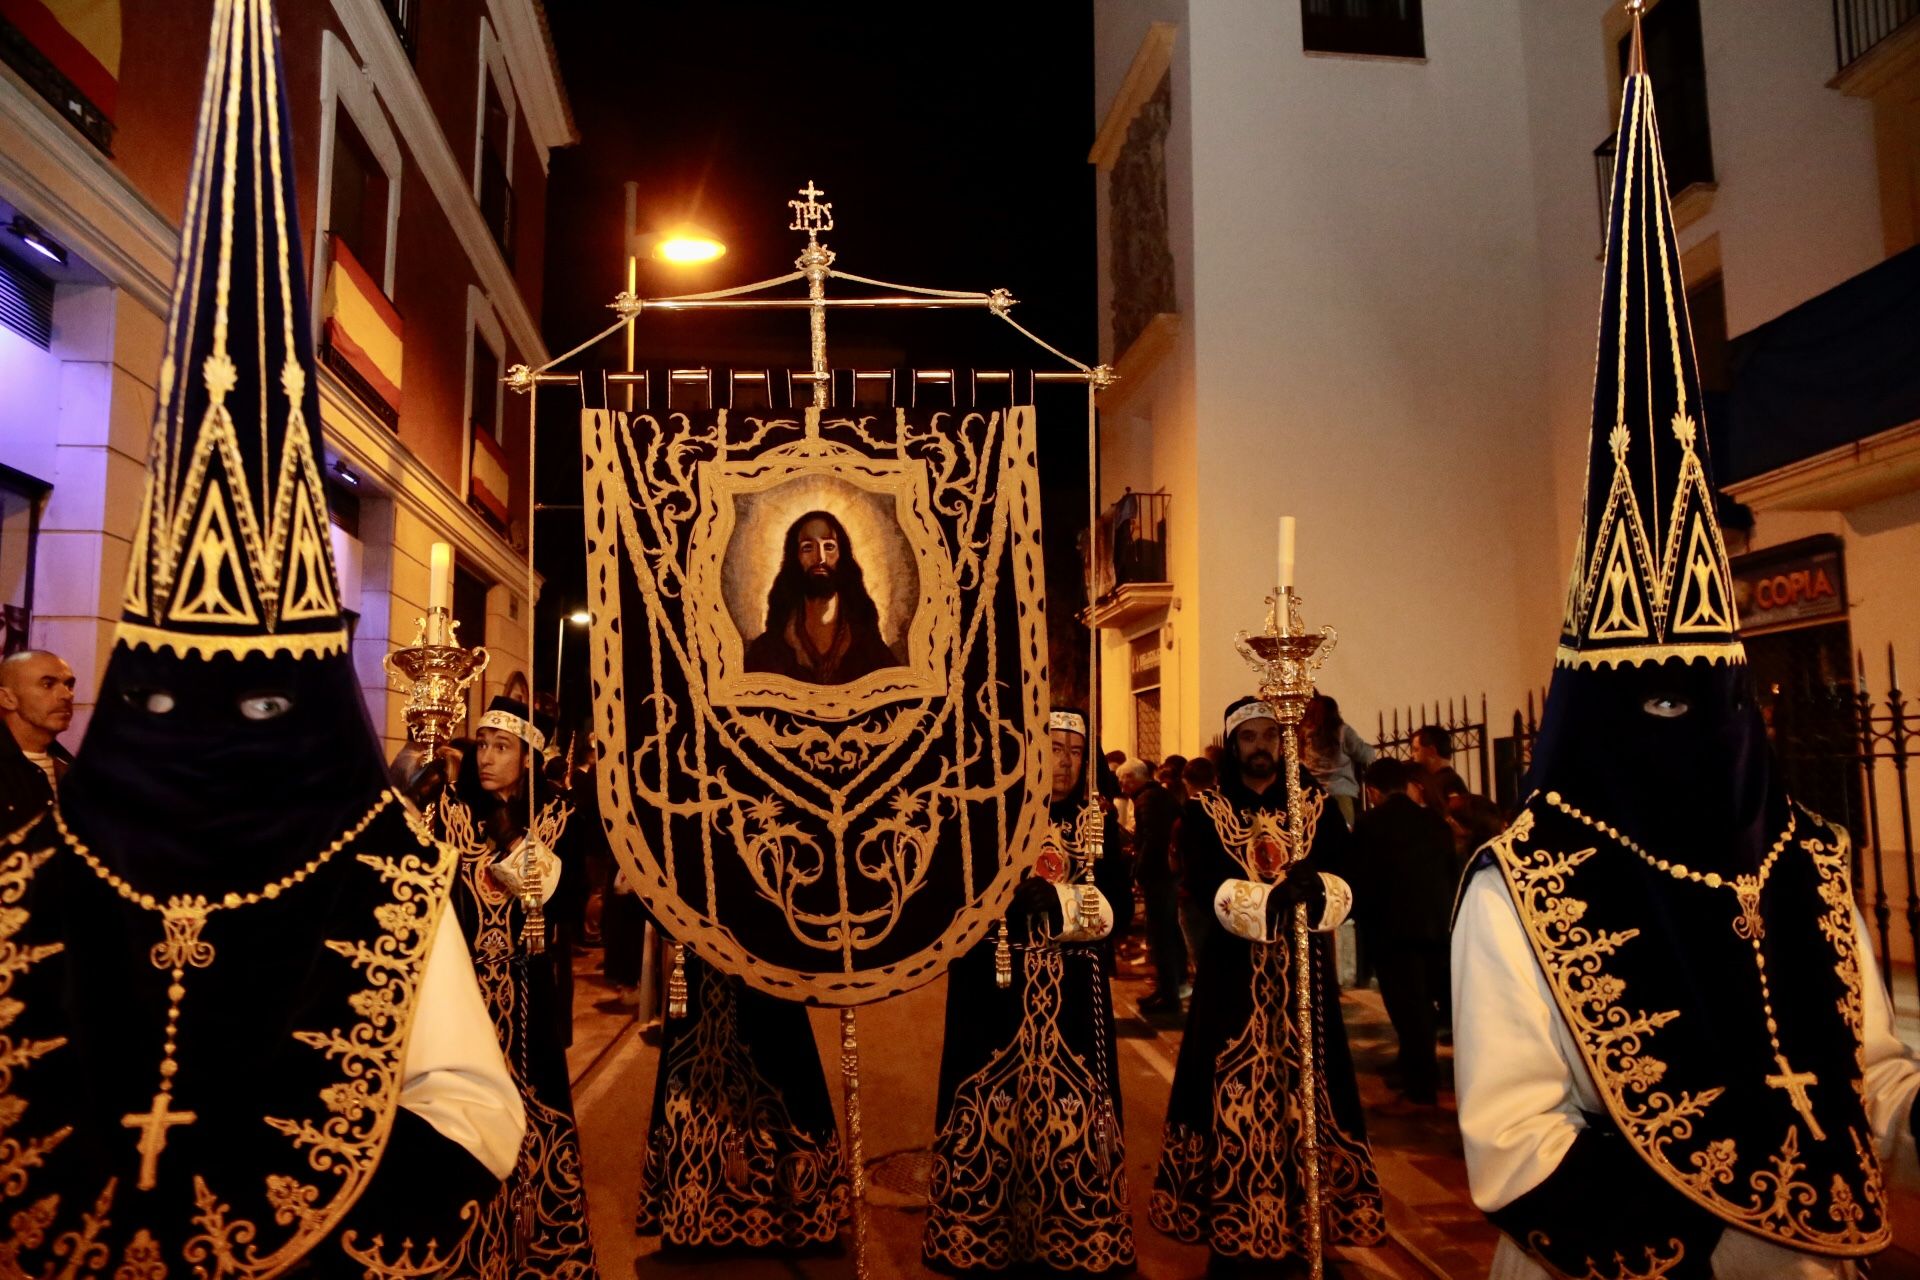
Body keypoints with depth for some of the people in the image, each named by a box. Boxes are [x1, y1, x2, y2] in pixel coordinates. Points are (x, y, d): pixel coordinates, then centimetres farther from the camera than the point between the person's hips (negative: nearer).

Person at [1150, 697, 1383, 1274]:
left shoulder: (1315, 804, 8)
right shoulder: (1204, 812, 2)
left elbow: (1344, 883, -5)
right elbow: (1209, 890, -12)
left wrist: (1315, 889, -28)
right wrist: (1274, 899, -29)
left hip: (1305, 976, 2)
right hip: (1235, 978, -2)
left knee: (1305, 1100, 4)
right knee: (1232, 1102, -1)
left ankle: (1303, 1235, 16)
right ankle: (1233, 1239, 10)